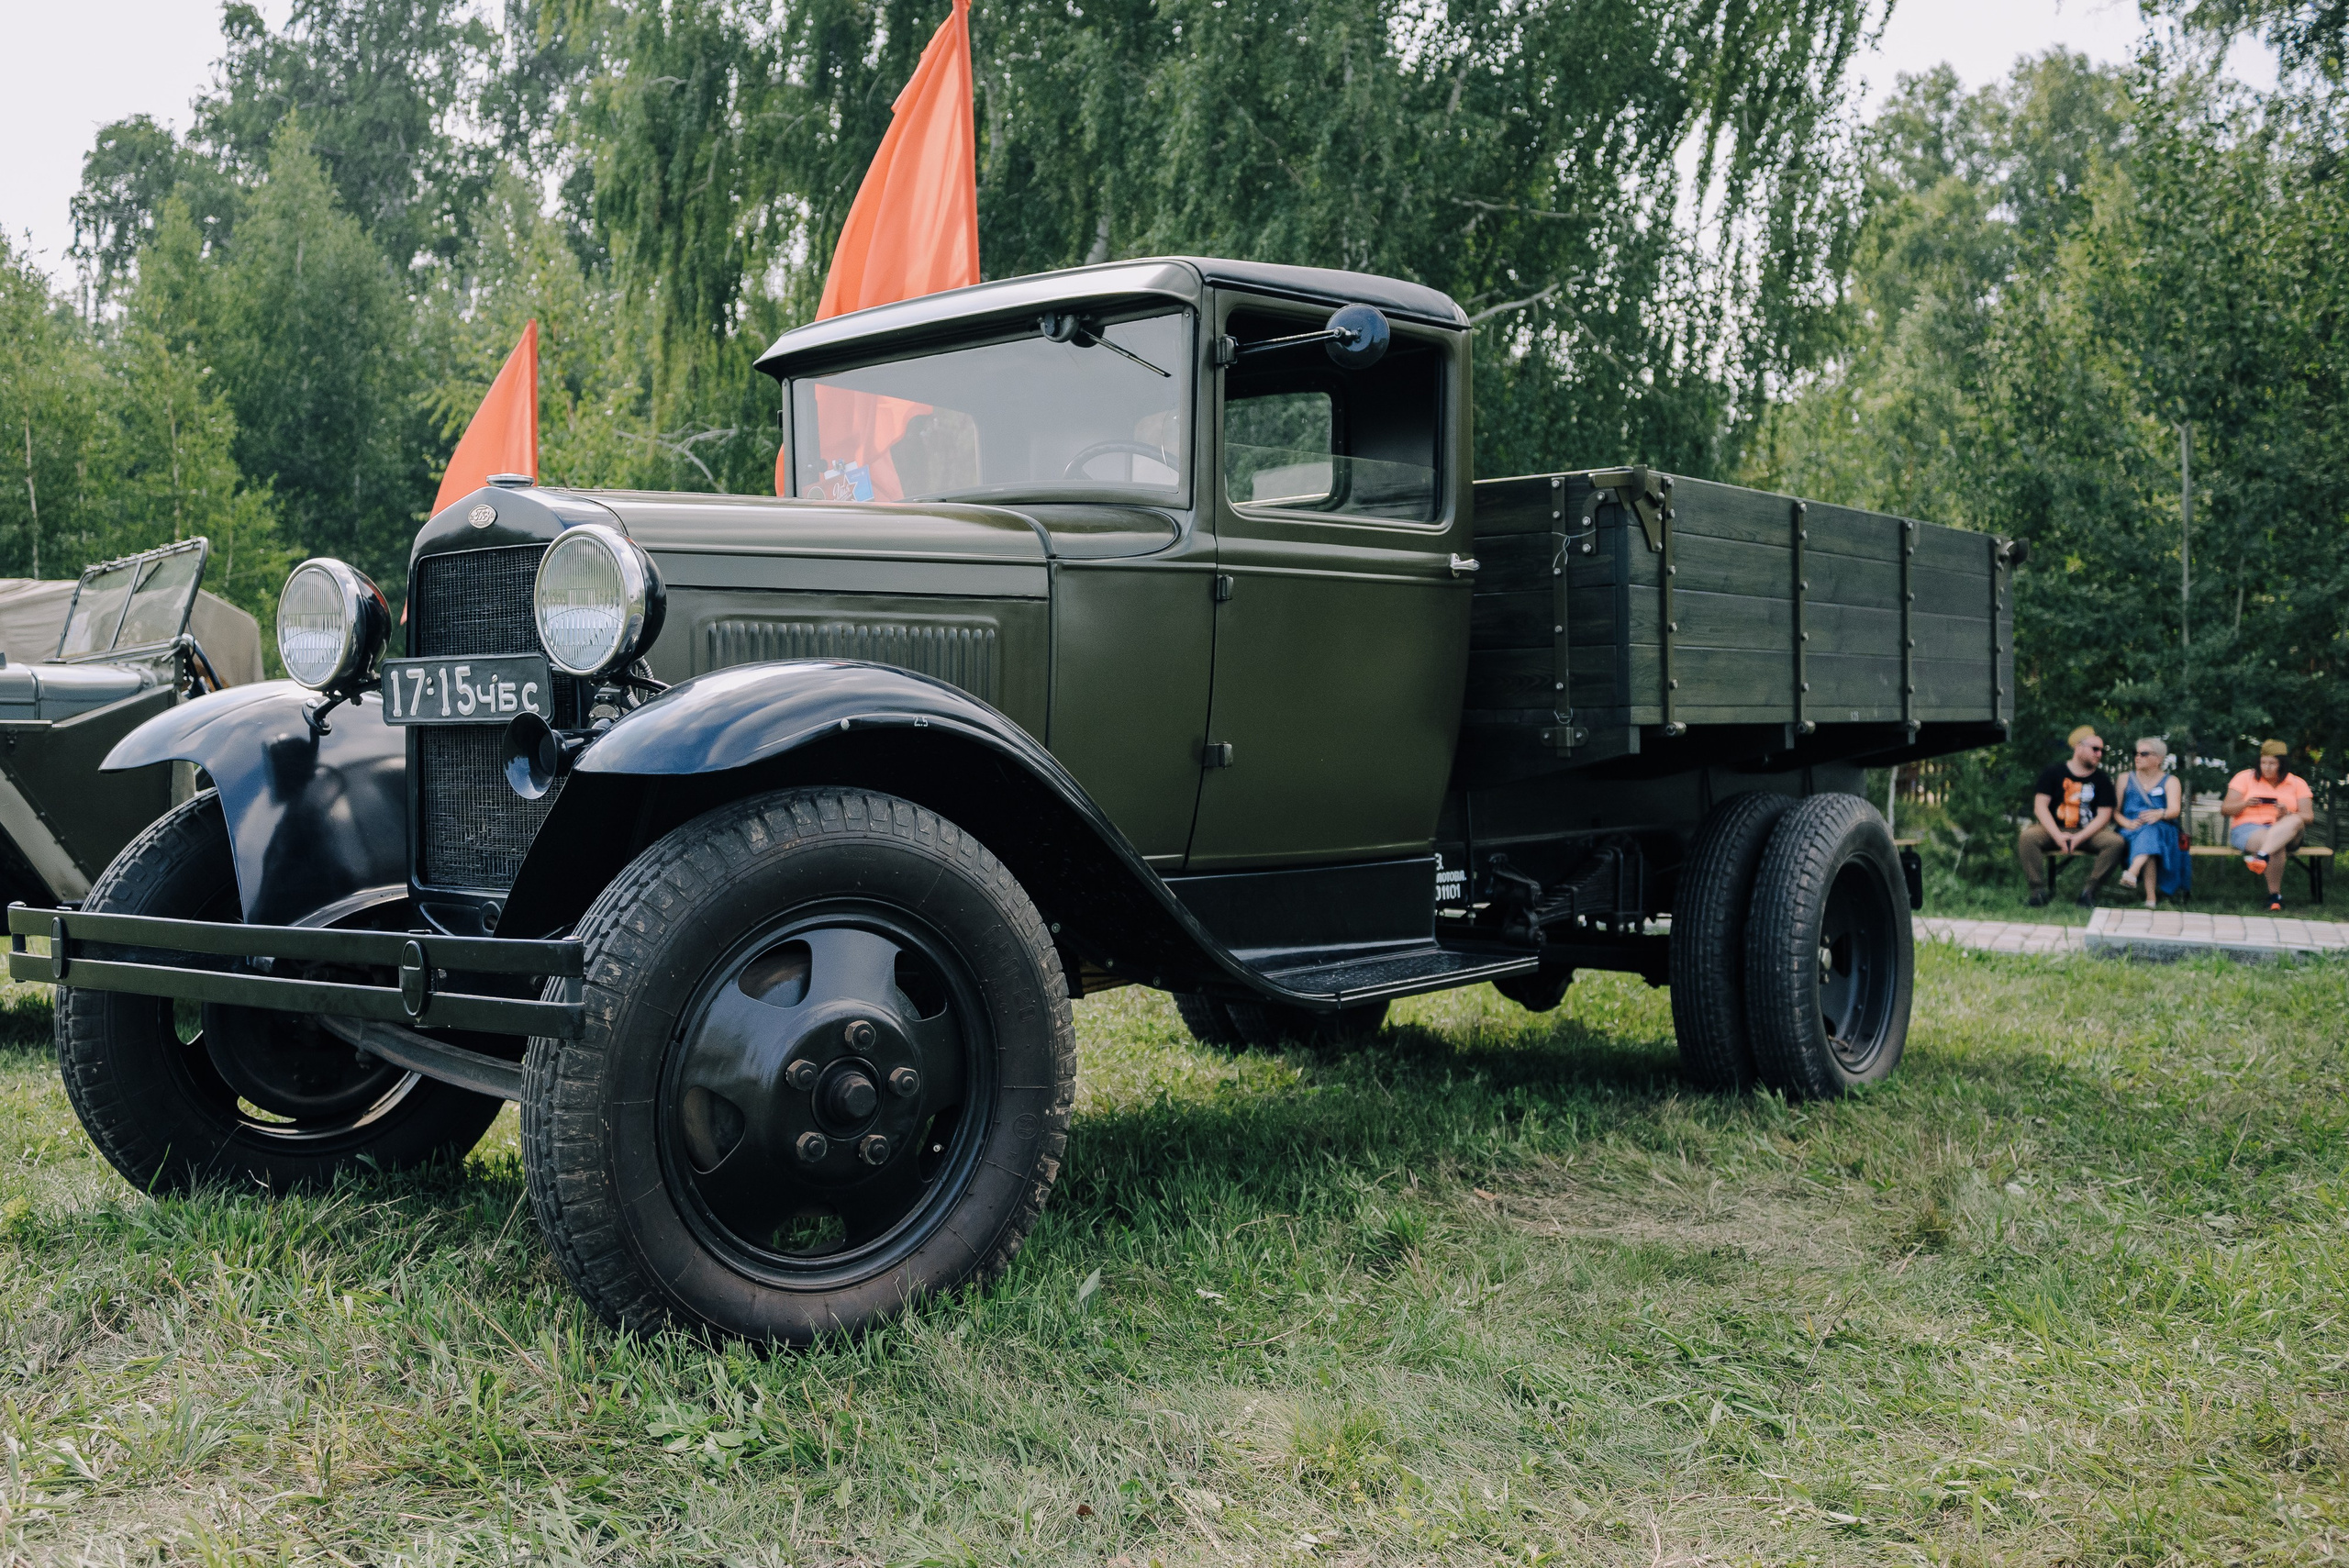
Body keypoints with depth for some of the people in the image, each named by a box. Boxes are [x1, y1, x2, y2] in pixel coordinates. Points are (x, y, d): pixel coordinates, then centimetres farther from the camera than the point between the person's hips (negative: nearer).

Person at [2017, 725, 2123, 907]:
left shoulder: (2102, 779, 6)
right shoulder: (2054, 772, 2)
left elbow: (2104, 815, -1)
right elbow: (2040, 805, -6)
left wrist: (2080, 837, -17)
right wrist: (2058, 836, -19)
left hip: (2087, 832, 2)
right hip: (2052, 830, -2)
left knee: (2116, 842, -26)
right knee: (2027, 836, -31)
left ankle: (2089, 891, -19)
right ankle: (2038, 890, -26)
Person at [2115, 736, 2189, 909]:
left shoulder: (2170, 781, 14)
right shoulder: (2126, 778, 19)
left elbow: (2175, 810, -5)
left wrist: (2159, 814, -30)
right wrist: (2126, 823, -16)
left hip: (2162, 831, -1)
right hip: (2130, 831, 1)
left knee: (2150, 831, -39)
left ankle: (2132, 873, -67)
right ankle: (2151, 895, -53)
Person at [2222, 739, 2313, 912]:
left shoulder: (2297, 783, 13)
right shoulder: (2245, 778, 10)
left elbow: (2307, 816, 4)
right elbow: (2226, 809, 5)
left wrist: (2287, 814, -17)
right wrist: (2245, 804, -16)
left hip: (2286, 832, 2)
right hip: (2247, 829, -2)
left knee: (2295, 821, -37)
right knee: (2277, 847, -37)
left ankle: (2261, 856, -55)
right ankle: (2274, 896, -35)